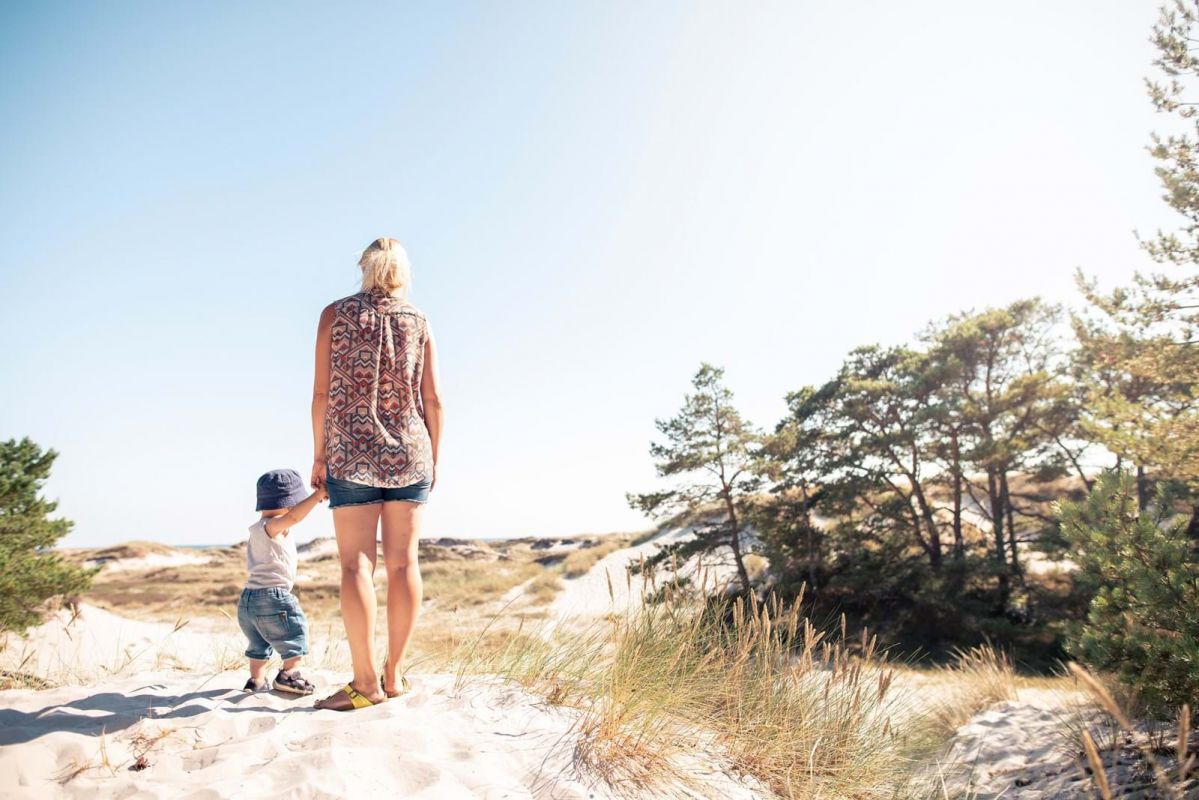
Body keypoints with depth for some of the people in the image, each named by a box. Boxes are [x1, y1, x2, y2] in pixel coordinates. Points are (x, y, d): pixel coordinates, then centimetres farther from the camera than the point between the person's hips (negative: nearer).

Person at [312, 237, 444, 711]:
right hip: (410, 454, 2)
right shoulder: (418, 322, 6)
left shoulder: (336, 315, 2)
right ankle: (394, 673, 12)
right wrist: (432, 458, 13)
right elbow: (433, 399, 4)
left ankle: (366, 682, 0)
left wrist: (319, 455, 6)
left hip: (351, 455, -2)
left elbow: (322, 393, -1)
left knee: (356, 565, 0)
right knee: (403, 562, 6)